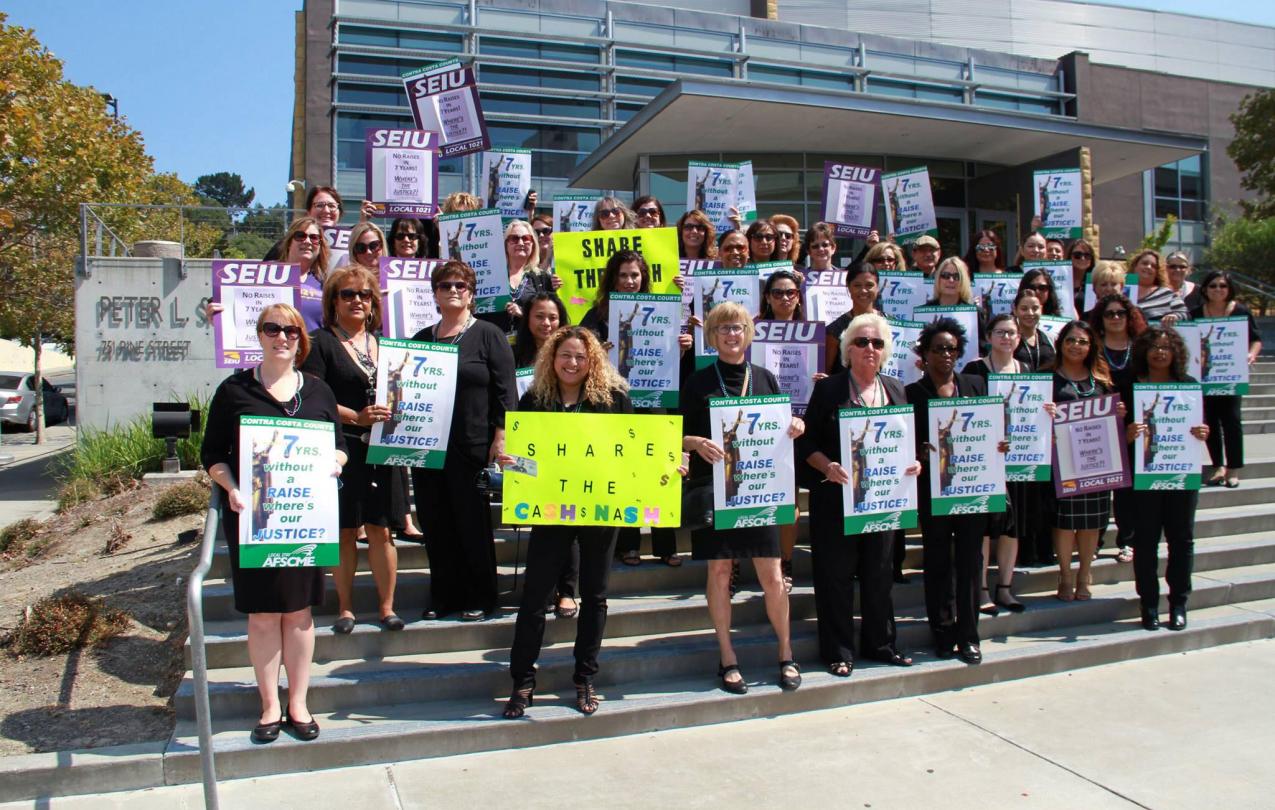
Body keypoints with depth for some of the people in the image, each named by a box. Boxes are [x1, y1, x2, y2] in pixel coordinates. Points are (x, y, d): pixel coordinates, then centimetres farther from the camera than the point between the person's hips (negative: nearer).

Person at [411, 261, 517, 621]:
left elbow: (505, 392, -5)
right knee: (436, 526, 9)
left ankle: (480, 598, 16)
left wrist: (500, 439, -11)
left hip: (472, 447, -5)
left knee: (473, 525, 3)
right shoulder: (421, 339, 14)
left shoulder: (488, 336, 0)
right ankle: (444, 596, 21)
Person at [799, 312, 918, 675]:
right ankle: (837, 651, 13)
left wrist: (912, 462, -5)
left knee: (880, 571, 12)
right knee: (836, 573, 2)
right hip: (836, 495, -4)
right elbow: (807, 442, -4)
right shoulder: (829, 389, -3)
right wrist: (828, 467, -20)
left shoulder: (895, 389, 11)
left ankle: (879, 643, 27)